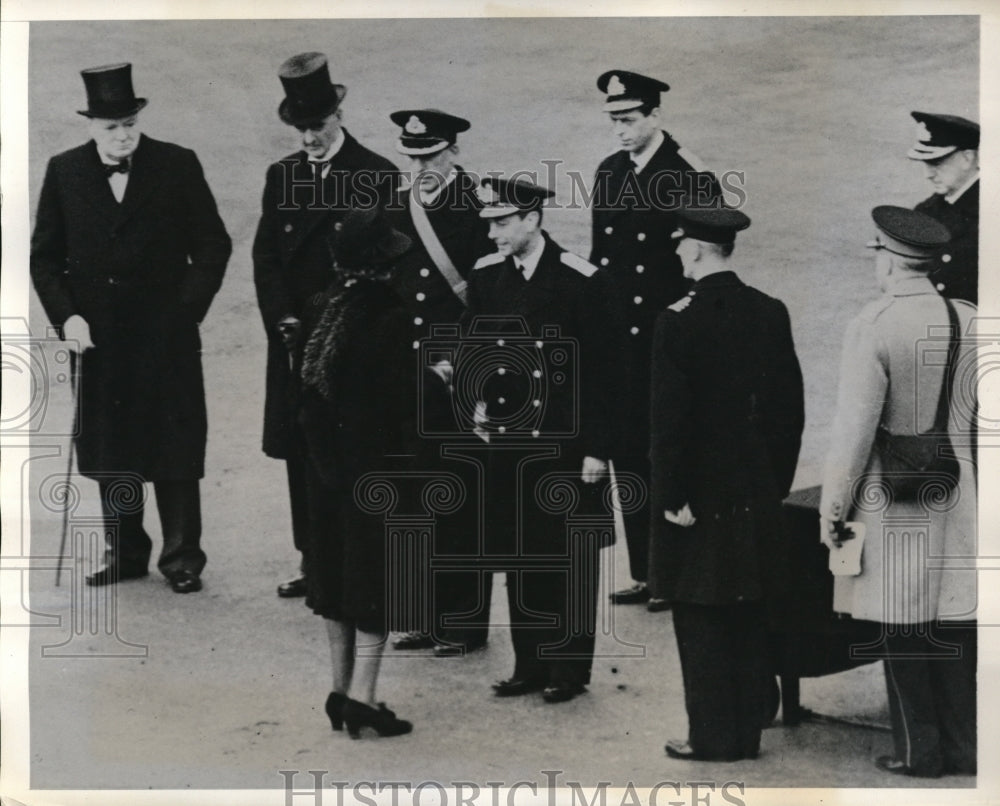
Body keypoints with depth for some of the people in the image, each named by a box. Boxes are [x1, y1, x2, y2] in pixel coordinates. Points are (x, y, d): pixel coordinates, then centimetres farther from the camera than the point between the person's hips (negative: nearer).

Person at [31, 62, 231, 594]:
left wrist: (187, 309, -7)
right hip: (97, 336, 3)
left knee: (173, 450, 1)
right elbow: (45, 255, 8)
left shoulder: (178, 166, -3)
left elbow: (213, 246, 1)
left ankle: (181, 558, 11)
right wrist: (65, 315, -5)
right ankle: (124, 553, 21)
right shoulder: (64, 172, 4)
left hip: (166, 336, -2)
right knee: (109, 452, 9)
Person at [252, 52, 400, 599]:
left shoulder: (377, 176, -3)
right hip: (295, 337, 5)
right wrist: (284, 319, -4)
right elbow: (266, 256, 8)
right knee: (301, 452, 8)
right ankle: (312, 560, 18)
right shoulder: (282, 175, 11)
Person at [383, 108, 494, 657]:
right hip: (406, 377, 6)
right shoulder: (398, 209, 10)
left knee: (459, 503, 1)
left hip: (459, 379, -6)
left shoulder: (480, 208, -8)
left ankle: (463, 622, 12)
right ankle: (428, 617, 22)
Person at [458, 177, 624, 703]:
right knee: (518, 557, 12)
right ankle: (530, 665, 24)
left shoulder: (582, 283, -12)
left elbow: (601, 372, -9)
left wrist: (596, 449, -11)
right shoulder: (485, 276, 3)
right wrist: (475, 404, -1)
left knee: (569, 560, 5)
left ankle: (569, 668, 18)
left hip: (565, 446, -5)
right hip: (508, 442, 5)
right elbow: (469, 349, 16)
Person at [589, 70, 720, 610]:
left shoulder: (691, 179, -10)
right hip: (617, 344, 6)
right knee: (628, 457, 11)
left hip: (667, 345, -6)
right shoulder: (608, 173, 10)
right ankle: (644, 573, 22)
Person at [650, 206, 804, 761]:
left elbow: (669, 419, -16)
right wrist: (778, 481, 14)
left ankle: (712, 738, 11)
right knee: (749, 620, 13)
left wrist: (671, 499, -9)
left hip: (701, 500, -6)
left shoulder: (678, 321, -15)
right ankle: (747, 733, 22)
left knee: (702, 622, 4)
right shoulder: (771, 314, 2)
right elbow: (790, 406, 6)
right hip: (757, 497, 6)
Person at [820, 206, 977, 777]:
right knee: (955, 624, 11)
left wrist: (832, 508, -6)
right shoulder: (973, 323, 2)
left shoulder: (873, 326, -13)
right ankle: (965, 747, 19)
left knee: (903, 628, 5)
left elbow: (855, 428, -14)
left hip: (891, 498, -4)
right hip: (958, 501, 5)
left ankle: (919, 751, 12)